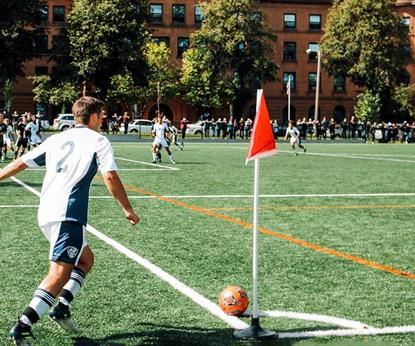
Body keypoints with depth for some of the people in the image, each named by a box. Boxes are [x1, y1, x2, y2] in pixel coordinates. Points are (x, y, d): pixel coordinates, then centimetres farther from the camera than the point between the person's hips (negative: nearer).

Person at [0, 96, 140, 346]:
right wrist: (128, 209, 0)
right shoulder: (98, 141, 3)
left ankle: (62, 307, 10)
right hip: (68, 215, -7)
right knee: (60, 273, -11)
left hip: (46, 213, 7)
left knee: (86, 258, 22)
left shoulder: (56, 139, 19)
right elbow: (110, 177, -8)